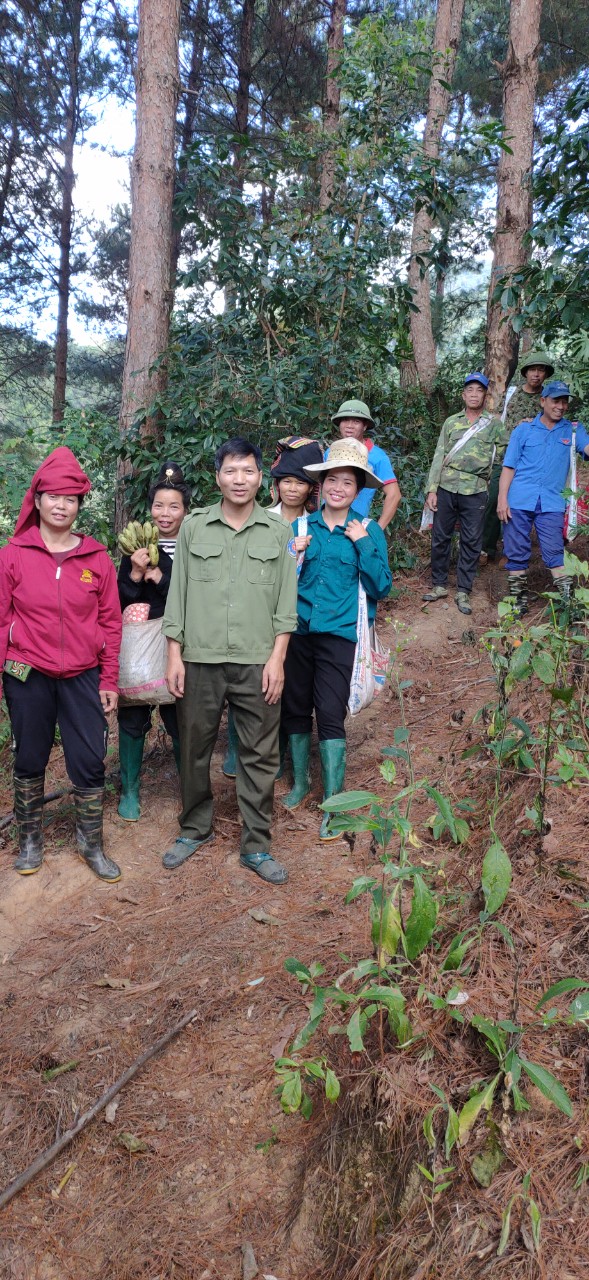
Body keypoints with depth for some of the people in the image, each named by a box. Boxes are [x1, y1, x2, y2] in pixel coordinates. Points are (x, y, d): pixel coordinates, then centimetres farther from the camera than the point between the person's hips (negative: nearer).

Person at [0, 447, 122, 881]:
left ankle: (92, 844, 22)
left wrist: (110, 681, 2)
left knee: (90, 762, 5)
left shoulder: (97, 557, 0)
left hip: (83, 678, 1)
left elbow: (110, 622, 3)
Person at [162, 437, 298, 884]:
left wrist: (277, 658, -5)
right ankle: (195, 829, 31)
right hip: (200, 660, 1)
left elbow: (286, 601, 2)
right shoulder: (194, 526, 4)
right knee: (195, 750, 11)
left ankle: (257, 846, 17)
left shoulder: (278, 531, 3)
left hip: (257, 662, 0)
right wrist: (174, 655, 0)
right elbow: (178, 594, 5)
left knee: (260, 756, 4)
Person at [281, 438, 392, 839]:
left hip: (339, 635, -3)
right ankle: (301, 782, 33)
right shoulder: (301, 527, 7)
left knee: (330, 716, -7)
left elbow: (382, 588, -4)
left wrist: (364, 546, -13)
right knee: (296, 710, 12)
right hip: (298, 631, 3)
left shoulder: (368, 531, 1)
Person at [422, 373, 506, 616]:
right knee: (440, 537, 6)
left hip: (475, 491, -1)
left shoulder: (494, 424, 8)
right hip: (446, 488, 2)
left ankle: (463, 591, 11)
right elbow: (439, 456, 7)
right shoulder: (451, 422, 11)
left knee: (471, 542, 2)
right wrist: (432, 489, 0)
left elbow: (504, 454, 9)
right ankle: (439, 585, 19)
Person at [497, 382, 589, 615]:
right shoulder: (524, 430, 10)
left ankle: (569, 600, -5)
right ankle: (518, 602, 15)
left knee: (555, 552, -7)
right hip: (519, 500, 1)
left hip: (551, 502, 0)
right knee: (516, 553, 5)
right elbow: (509, 467, 6)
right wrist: (502, 499, -4)